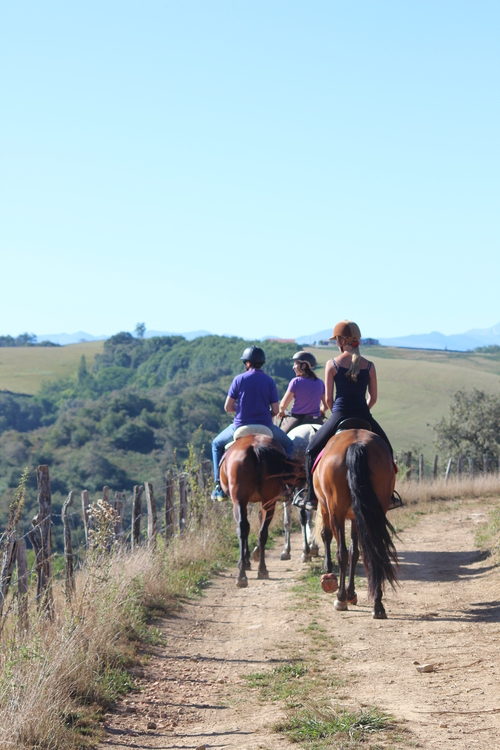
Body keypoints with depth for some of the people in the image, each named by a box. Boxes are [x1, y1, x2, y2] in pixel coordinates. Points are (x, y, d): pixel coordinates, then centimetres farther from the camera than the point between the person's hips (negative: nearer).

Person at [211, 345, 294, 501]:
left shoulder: (239, 379, -5)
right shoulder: (269, 381, -1)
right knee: (288, 445, 26)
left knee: (217, 444, 26)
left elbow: (228, 407, -4)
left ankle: (219, 486, 17)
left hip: (240, 427, -1)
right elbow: (275, 410, -3)